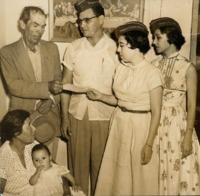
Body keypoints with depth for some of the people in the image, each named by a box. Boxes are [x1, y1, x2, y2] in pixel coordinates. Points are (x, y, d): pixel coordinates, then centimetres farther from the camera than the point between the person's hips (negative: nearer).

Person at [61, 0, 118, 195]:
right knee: (78, 164, 11)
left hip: (104, 117, -1)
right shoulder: (73, 48, 0)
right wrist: (64, 117, 1)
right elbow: (65, 84, 4)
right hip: (77, 115, 2)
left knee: (101, 165, 11)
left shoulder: (115, 49, -5)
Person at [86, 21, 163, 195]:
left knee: (138, 176, 9)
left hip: (139, 127, -6)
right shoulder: (121, 68, 3)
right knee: (116, 174, 17)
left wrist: (149, 144, -15)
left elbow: (156, 113, -15)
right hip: (119, 124, 6)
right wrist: (101, 96, -6)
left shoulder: (151, 73, -17)